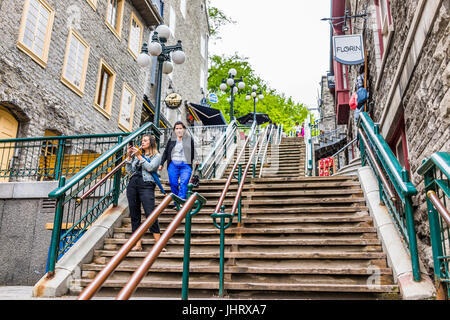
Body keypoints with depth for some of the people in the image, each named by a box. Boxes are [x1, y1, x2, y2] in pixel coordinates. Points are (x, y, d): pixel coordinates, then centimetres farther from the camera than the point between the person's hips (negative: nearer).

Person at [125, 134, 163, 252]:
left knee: (150, 214, -13)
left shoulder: (156, 156, 9)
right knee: (134, 214, 2)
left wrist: (139, 156, -7)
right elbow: (129, 170, 15)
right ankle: (138, 244, 6)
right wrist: (129, 156, 7)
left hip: (147, 185, -5)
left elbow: (150, 168, -9)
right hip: (132, 184, 5)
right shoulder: (137, 155, 22)